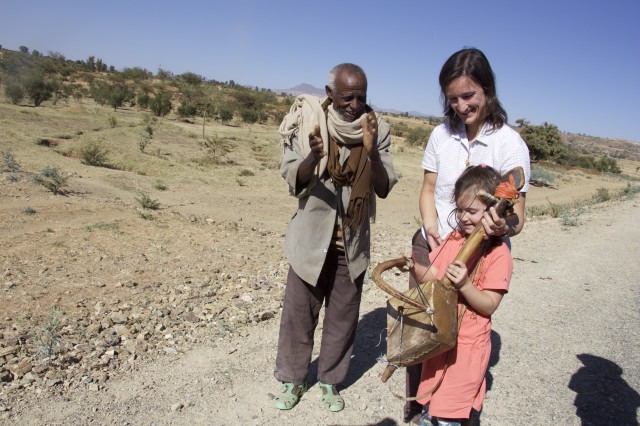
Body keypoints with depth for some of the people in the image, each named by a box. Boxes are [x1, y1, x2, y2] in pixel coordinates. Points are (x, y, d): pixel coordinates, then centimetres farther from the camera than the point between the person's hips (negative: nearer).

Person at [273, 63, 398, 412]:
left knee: (343, 314, 12)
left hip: (353, 240, 2)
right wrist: (313, 157, -33)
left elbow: (384, 188, -8)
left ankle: (330, 380, 32)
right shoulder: (308, 122, -10)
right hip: (312, 236, -1)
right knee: (298, 311, 9)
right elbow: (292, 180, -12)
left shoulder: (377, 130, -6)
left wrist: (371, 152, -26)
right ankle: (291, 379, 30)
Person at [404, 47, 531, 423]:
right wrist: (431, 228, -10)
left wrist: (504, 227, -35)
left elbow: (517, 217, -11)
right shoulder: (441, 135, 1)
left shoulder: (510, 144, -10)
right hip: (431, 248, 3)